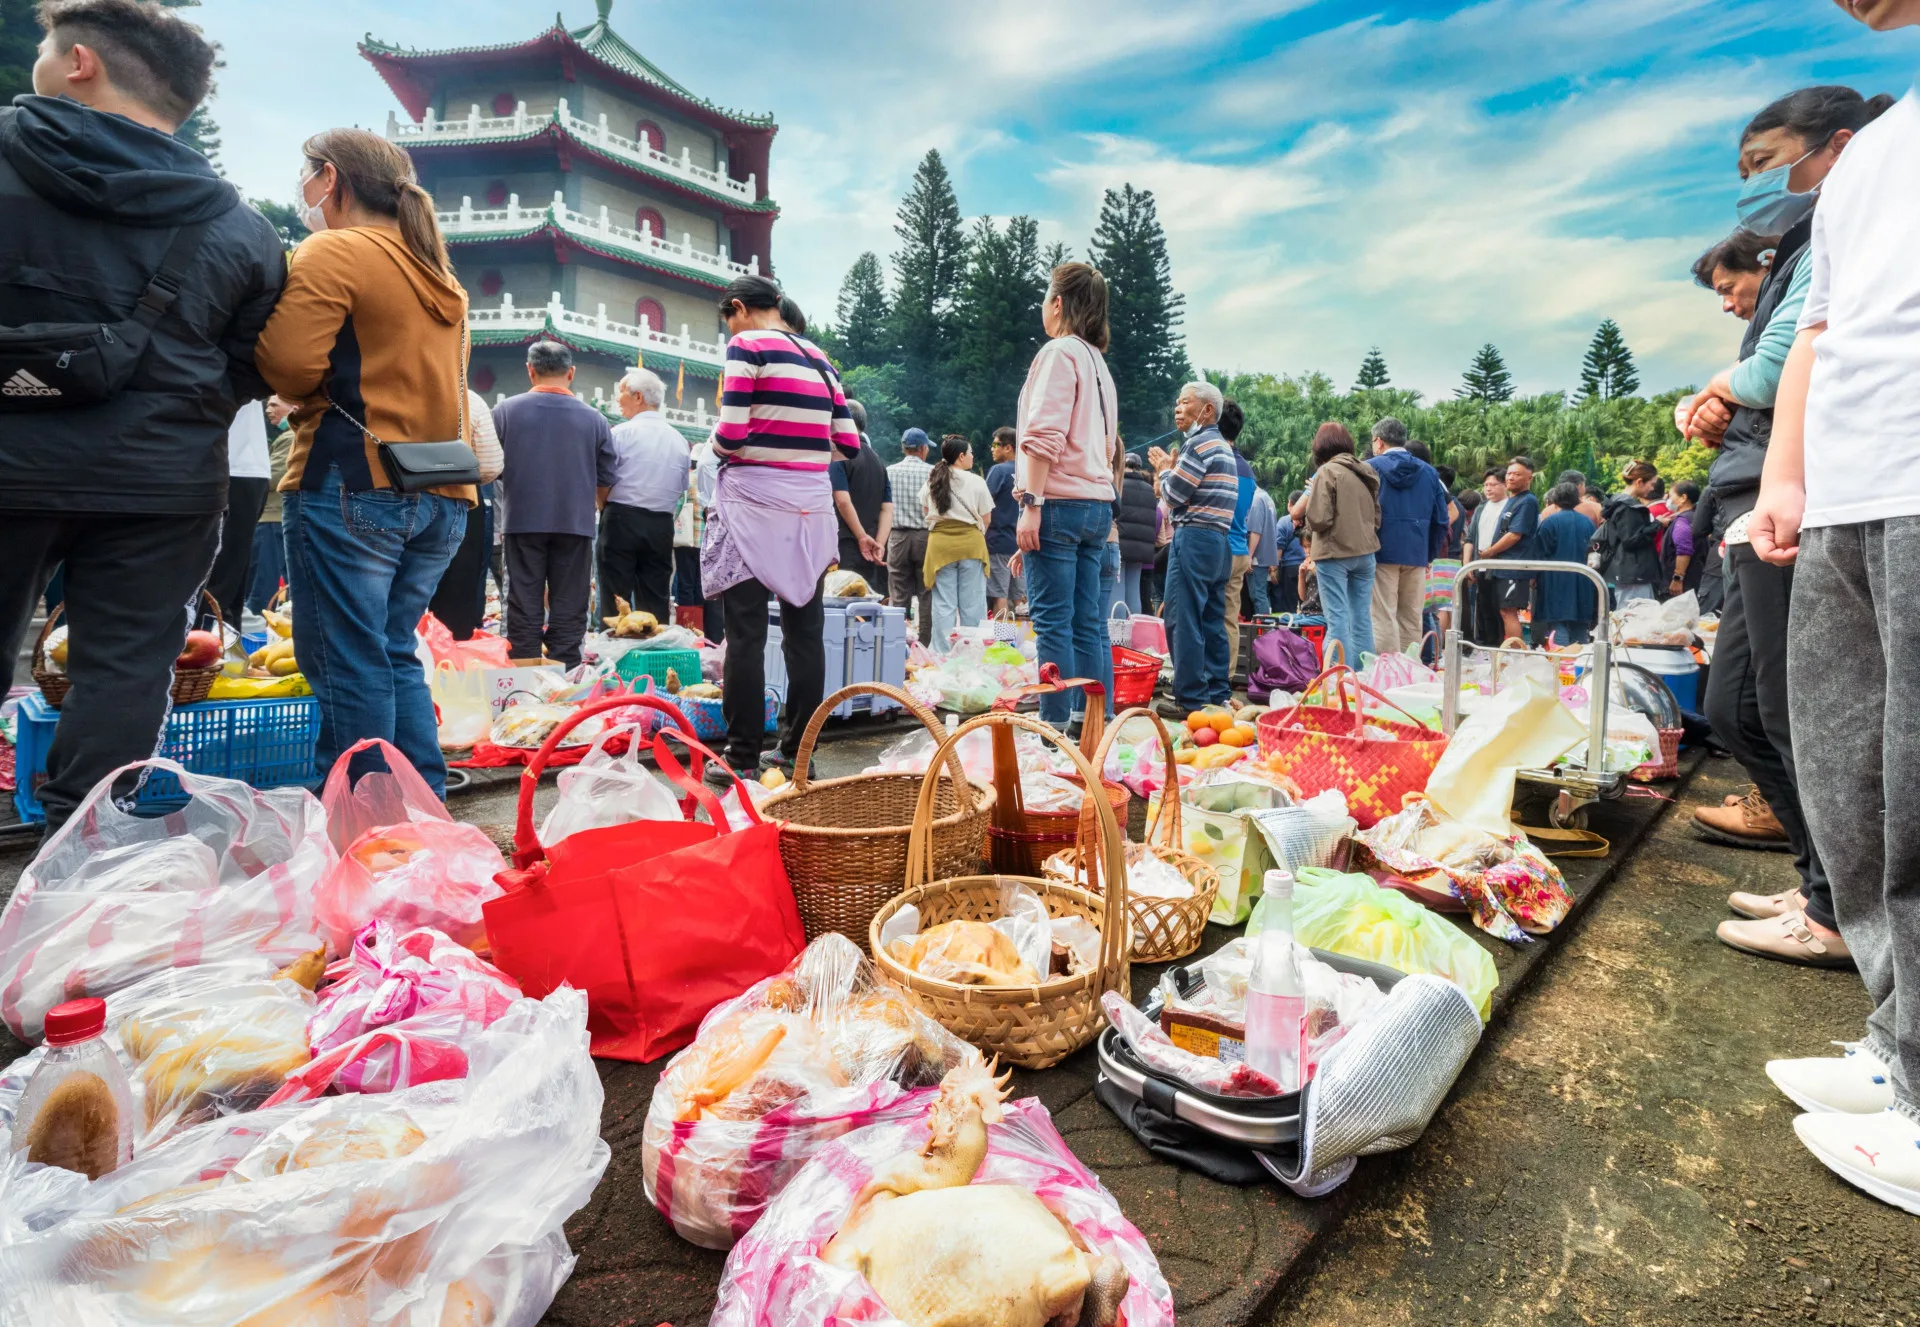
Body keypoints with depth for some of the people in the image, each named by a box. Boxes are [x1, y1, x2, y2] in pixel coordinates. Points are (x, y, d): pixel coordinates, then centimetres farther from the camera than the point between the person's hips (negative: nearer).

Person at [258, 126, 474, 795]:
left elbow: (291, 365, -13)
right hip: (443, 498, 8)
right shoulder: (439, 275, 21)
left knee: (348, 665, -2)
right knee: (394, 654, 15)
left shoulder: (332, 253, -4)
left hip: (352, 485, -8)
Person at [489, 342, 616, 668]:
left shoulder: (505, 411, -3)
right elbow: (606, 480, 5)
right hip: (575, 523, 0)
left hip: (523, 521, 0)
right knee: (569, 610, 5)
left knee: (525, 607, 6)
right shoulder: (593, 418, -1)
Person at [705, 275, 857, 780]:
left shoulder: (747, 345, -4)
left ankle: (742, 757, 2)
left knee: (745, 634, -1)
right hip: (811, 508, 6)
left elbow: (730, 434, -13)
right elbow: (848, 443, 10)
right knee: (805, 631, 8)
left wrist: (717, 442, 9)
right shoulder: (820, 359, 14)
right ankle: (797, 750, 15)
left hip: (754, 501, -6)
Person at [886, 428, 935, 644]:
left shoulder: (889, 472, 2)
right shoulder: (932, 472, -4)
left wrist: (883, 540, 15)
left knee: (898, 597, 4)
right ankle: (926, 644, 5)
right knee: (927, 596, 4)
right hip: (926, 537, -2)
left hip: (898, 537, 2)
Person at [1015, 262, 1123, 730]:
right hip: (1097, 506, 9)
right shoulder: (1098, 362, 23)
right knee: (1088, 623, 7)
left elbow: (1044, 435, -16)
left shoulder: (1060, 351, -5)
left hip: (1060, 501, -8)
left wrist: (1031, 502, -18)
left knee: (1053, 622, -8)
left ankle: (1055, 725, -7)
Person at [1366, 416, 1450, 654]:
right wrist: (1430, 555, 17)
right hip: (1416, 555, 4)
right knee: (1412, 620, 10)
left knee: (1383, 618, -3)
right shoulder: (1429, 471, 9)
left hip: (1381, 552, -4)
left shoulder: (1370, 467, -2)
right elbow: (1440, 520, 9)